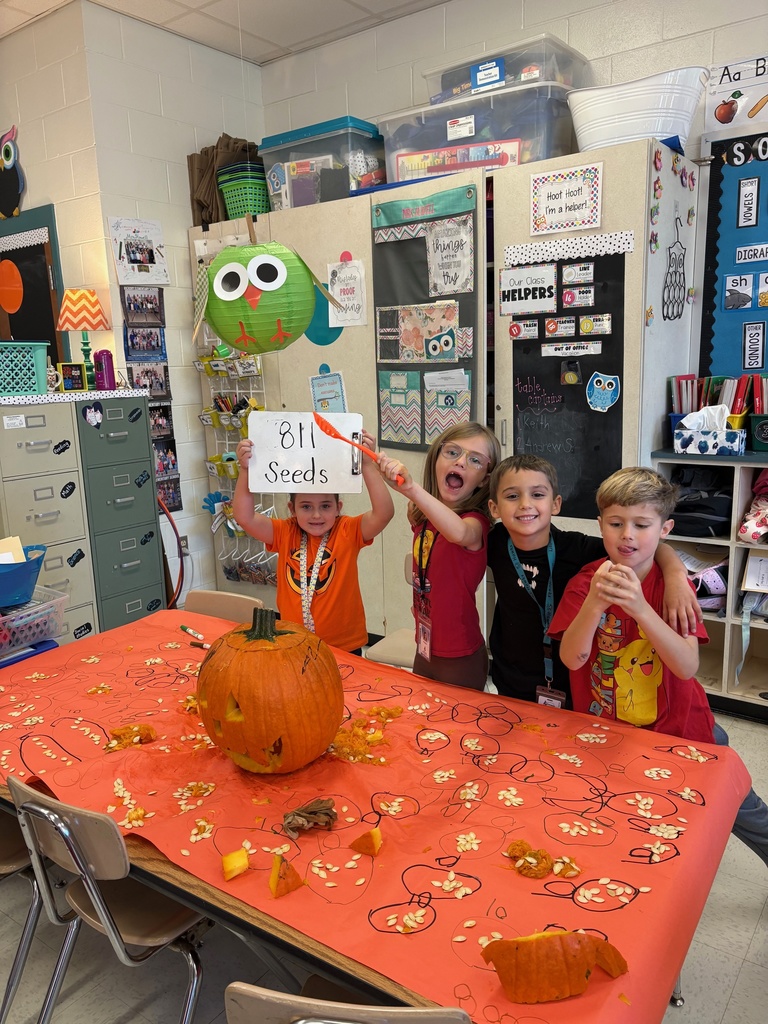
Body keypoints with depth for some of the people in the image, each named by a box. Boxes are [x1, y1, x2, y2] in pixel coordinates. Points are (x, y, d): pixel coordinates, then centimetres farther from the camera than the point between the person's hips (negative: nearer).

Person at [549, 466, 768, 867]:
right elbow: (571, 658, -22)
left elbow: (687, 667, -25)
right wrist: (594, 603, -39)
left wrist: (640, 608, -39)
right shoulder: (585, 581, -11)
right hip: (602, 730, 0)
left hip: (675, 727, 0)